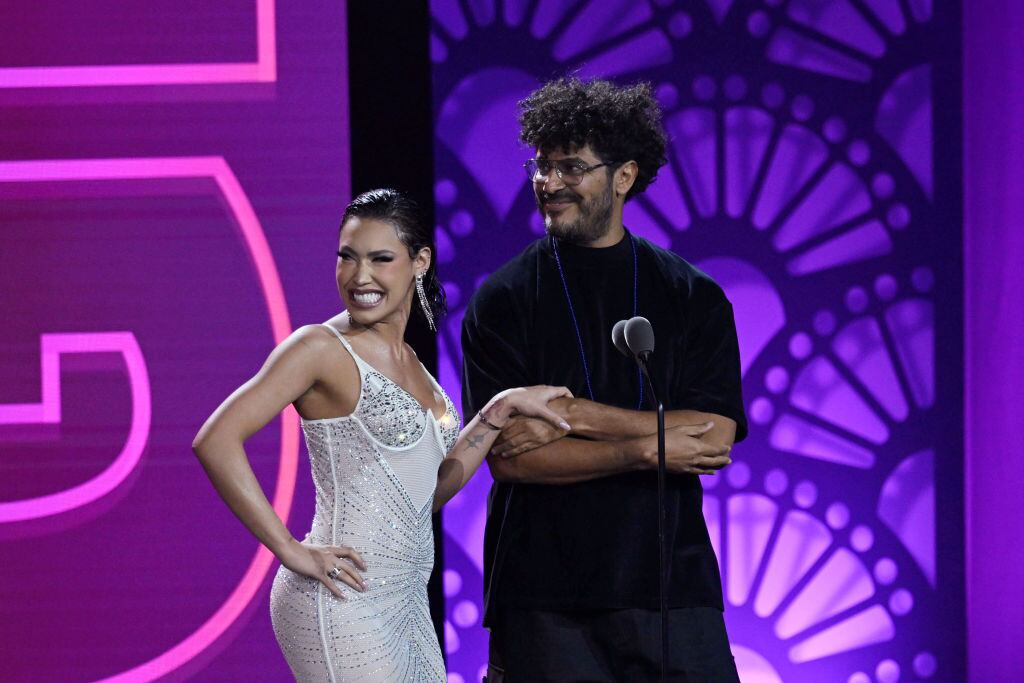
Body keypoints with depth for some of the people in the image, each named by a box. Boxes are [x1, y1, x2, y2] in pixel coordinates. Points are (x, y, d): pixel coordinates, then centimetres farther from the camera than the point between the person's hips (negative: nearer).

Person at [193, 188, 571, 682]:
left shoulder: (406, 361, 14)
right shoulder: (322, 348, -9)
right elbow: (215, 441, -18)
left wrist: (500, 411, 11)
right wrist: (291, 551, -18)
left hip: (405, 601, 8)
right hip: (342, 602, -8)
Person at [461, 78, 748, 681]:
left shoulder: (695, 298, 7)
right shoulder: (503, 302, 3)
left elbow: (715, 438, -5)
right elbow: (507, 456, -6)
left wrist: (578, 415, -12)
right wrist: (645, 450, -11)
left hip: (671, 587, 1)